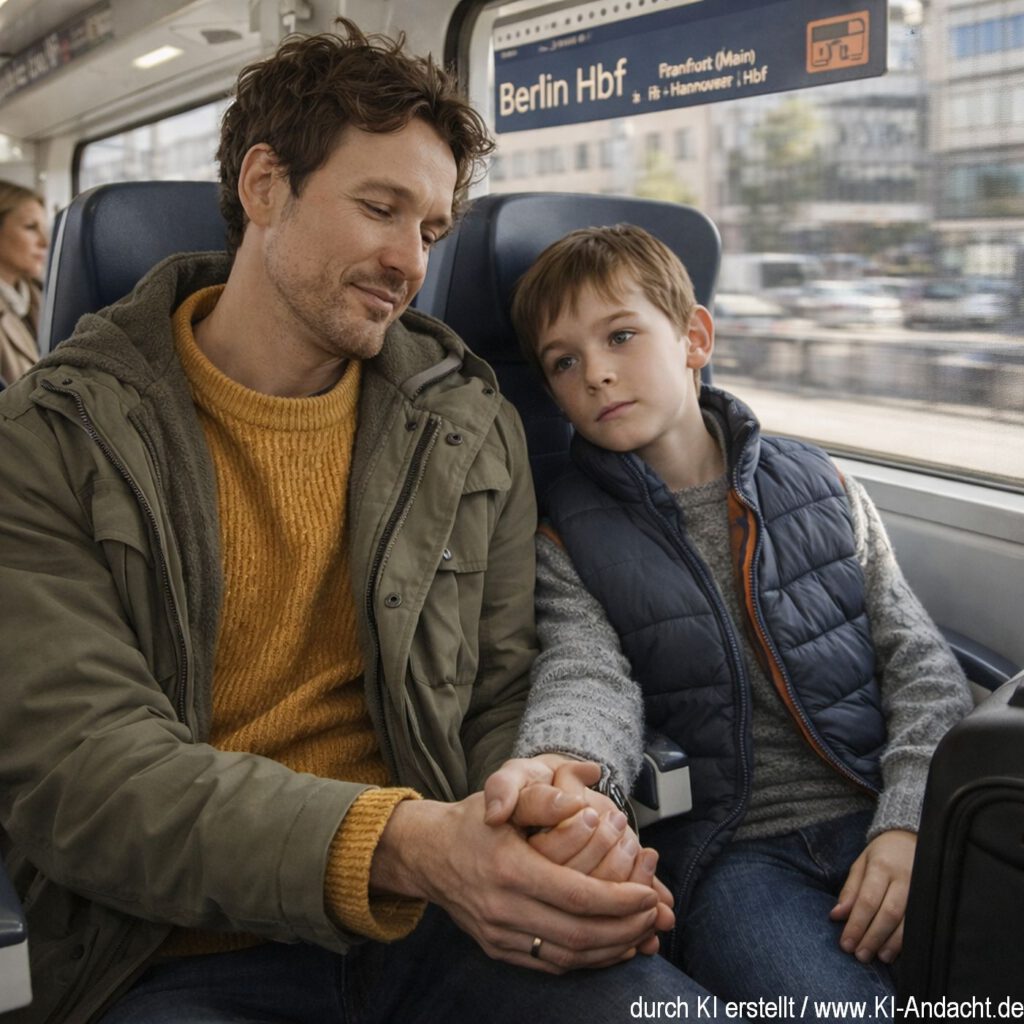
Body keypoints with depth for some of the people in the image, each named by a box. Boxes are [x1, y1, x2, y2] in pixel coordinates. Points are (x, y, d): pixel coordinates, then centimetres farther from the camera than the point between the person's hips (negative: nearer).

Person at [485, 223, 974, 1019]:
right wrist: (560, 772, -39)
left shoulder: (821, 486, 9)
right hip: (733, 854, -2)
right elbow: (588, 681, -14)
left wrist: (910, 821, -8)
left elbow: (923, 663, 7)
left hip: (886, 824, 3)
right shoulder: (568, 543, 3)